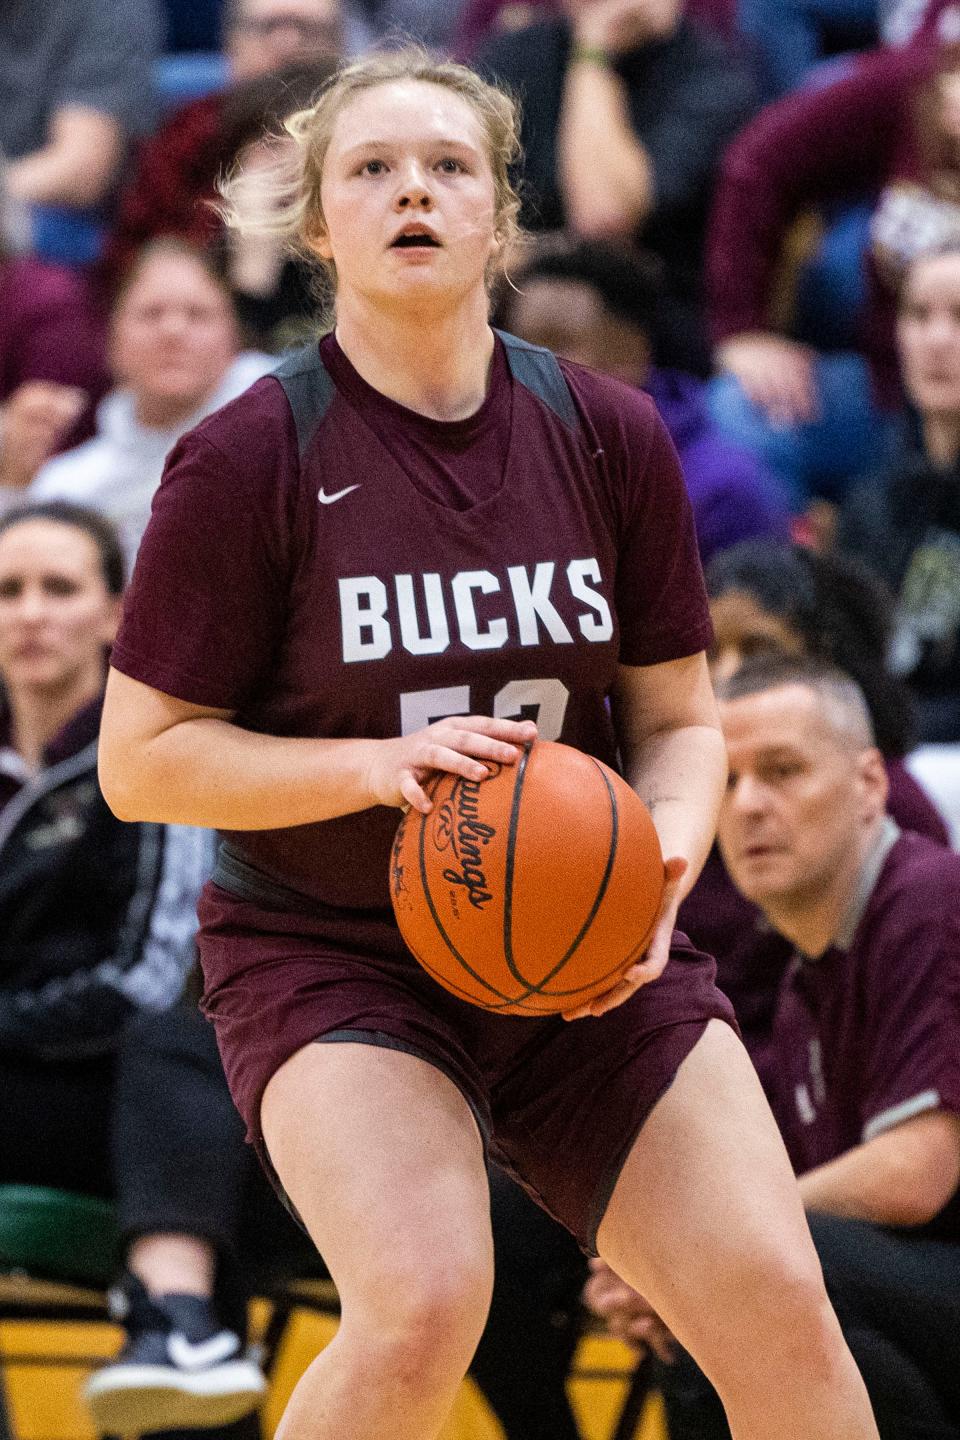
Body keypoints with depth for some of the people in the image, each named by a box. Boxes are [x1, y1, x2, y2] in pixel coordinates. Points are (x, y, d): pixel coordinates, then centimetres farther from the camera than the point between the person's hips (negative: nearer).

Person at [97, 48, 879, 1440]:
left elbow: (679, 716, 9)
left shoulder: (609, 436, 1)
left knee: (779, 1309, -11)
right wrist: (376, 762, -21)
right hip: (328, 952, -3)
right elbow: (142, 760, -6)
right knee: (426, 1303, -28)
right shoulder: (247, 461, -9)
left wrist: (663, 864, -12)